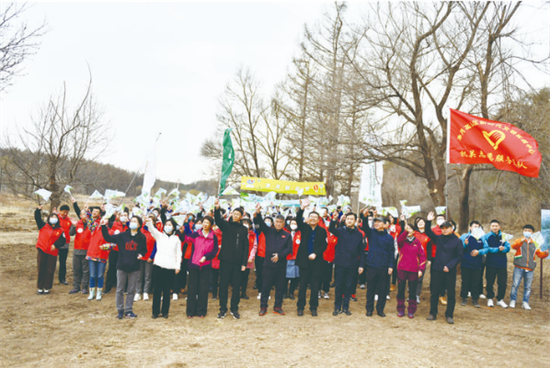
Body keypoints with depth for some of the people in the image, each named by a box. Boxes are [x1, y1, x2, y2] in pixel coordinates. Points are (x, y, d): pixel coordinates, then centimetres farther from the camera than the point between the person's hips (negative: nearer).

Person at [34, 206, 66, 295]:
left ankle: (47, 288, 13)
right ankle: (40, 288, 15)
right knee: (41, 270, 6)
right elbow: (37, 218, -1)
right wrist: (38, 210, -15)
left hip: (52, 253, 0)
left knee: (50, 271, 2)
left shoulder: (60, 230, 5)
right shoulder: (43, 226, 8)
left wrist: (55, 245, -16)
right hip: (41, 251, 0)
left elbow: (62, 240, -2)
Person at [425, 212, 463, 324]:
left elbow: (459, 256, -2)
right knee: (435, 293, 7)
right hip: (437, 269, 2)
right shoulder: (438, 238, 7)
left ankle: (449, 315, 16)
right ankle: (433, 313, 18)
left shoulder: (457, 241, 0)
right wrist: (429, 222, -8)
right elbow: (428, 232, 7)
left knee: (451, 294, 4)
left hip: (450, 271, -2)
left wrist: (449, 266, -12)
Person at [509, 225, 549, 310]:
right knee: (515, 284, -4)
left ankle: (525, 302, 15)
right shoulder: (519, 241, 6)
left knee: (528, 287, 5)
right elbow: (514, 246, -15)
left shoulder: (535, 244, 15)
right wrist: (521, 241, -34)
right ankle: (512, 301, 8)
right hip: (519, 268, -3)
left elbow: (540, 254, 11)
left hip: (529, 269, 3)